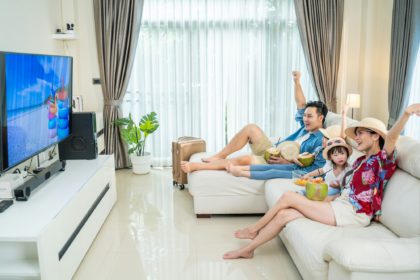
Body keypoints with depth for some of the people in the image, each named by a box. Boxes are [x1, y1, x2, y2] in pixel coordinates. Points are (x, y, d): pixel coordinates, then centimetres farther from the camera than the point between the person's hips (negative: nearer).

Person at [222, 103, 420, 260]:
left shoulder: (383, 158, -9)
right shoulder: (361, 160, 17)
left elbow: (392, 137, -30)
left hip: (353, 215, -8)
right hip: (342, 206, 8)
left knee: (288, 197, -11)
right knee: (284, 214, -6)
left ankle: (254, 230, 10)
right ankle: (248, 249, 8)